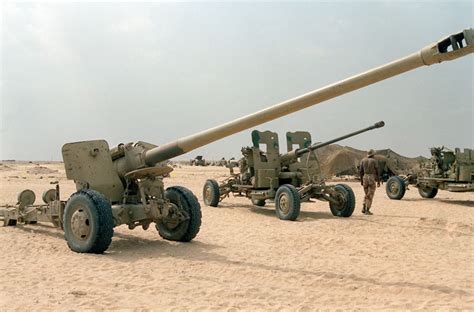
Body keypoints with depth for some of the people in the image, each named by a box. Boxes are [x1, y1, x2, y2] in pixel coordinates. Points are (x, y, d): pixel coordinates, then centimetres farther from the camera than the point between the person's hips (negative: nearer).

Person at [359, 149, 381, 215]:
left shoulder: (363, 160, 6)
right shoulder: (375, 161, -6)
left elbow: (361, 171, 6)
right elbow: (377, 172, -7)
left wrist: (361, 181, 13)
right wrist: (378, 181, -2)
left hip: (365, 178, 4)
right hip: (372, 179, -4)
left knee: (367, 194, 17)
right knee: (370, 195, 1)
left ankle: (364, 208, 5)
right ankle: (367, 211, -1)